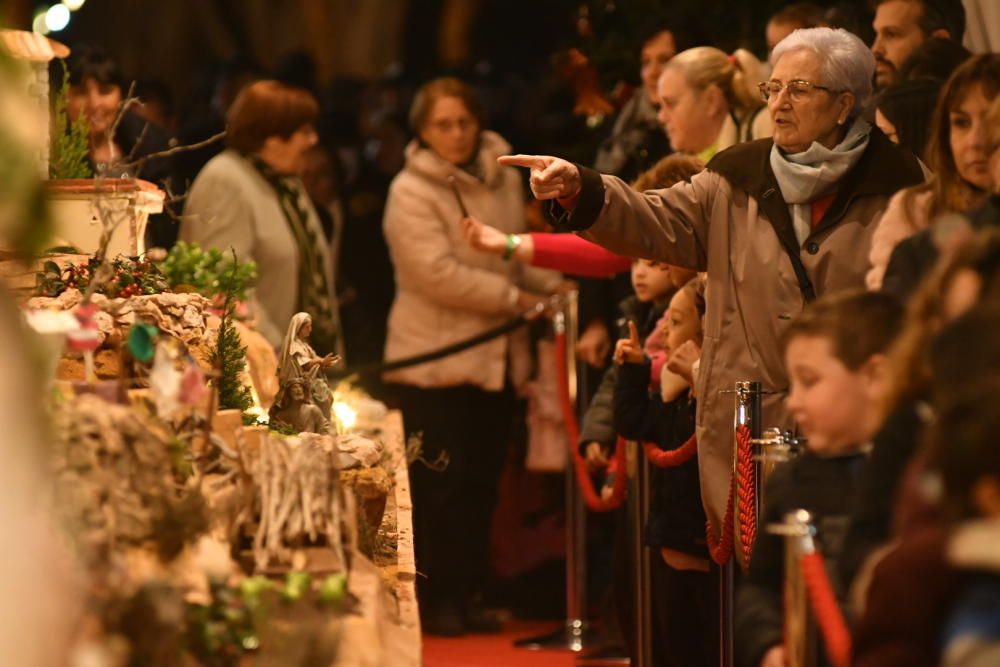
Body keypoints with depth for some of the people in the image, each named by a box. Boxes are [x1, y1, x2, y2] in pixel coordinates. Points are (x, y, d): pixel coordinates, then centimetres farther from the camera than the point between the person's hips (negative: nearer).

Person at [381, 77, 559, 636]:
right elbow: (437, 273, -19)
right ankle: (436, 600, 3)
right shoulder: (412, 192, -10)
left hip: (497, 357, 6)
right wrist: (513, 298, -16)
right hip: (435, 358, -6)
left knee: (482, 483, 9)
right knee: (440, 484, -4)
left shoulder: (504, 179, 10)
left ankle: (469, 595, 17)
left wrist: (555, 285, 2)